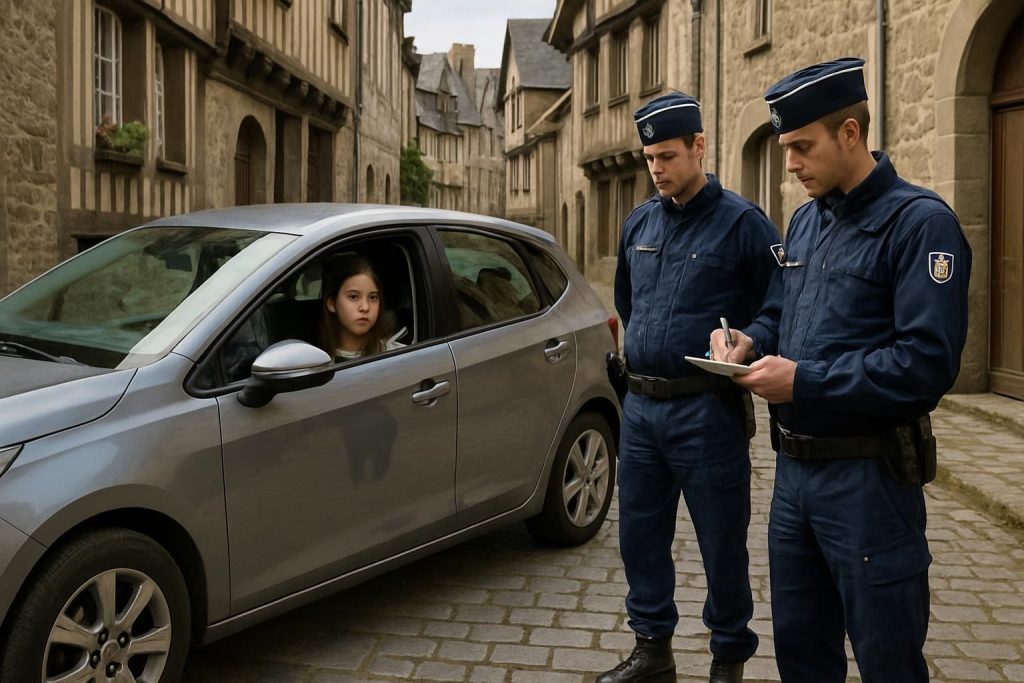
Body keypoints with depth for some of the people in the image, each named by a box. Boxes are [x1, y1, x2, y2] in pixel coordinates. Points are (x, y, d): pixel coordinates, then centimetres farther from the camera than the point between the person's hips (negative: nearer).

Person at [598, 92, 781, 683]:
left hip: (706, 409, -6)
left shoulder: (741, 223, -9)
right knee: (640, 534, 14)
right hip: (641, 406, 6)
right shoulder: (639, 223, 10)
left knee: (722, 544, 6)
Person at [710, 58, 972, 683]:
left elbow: (929, 363, -23)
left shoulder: (919, 222, -15)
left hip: (868, 477, -7)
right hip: (795, 467, 8)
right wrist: (751, 343, -2)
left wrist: (804, 380, -21)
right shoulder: (806, 220, 11)